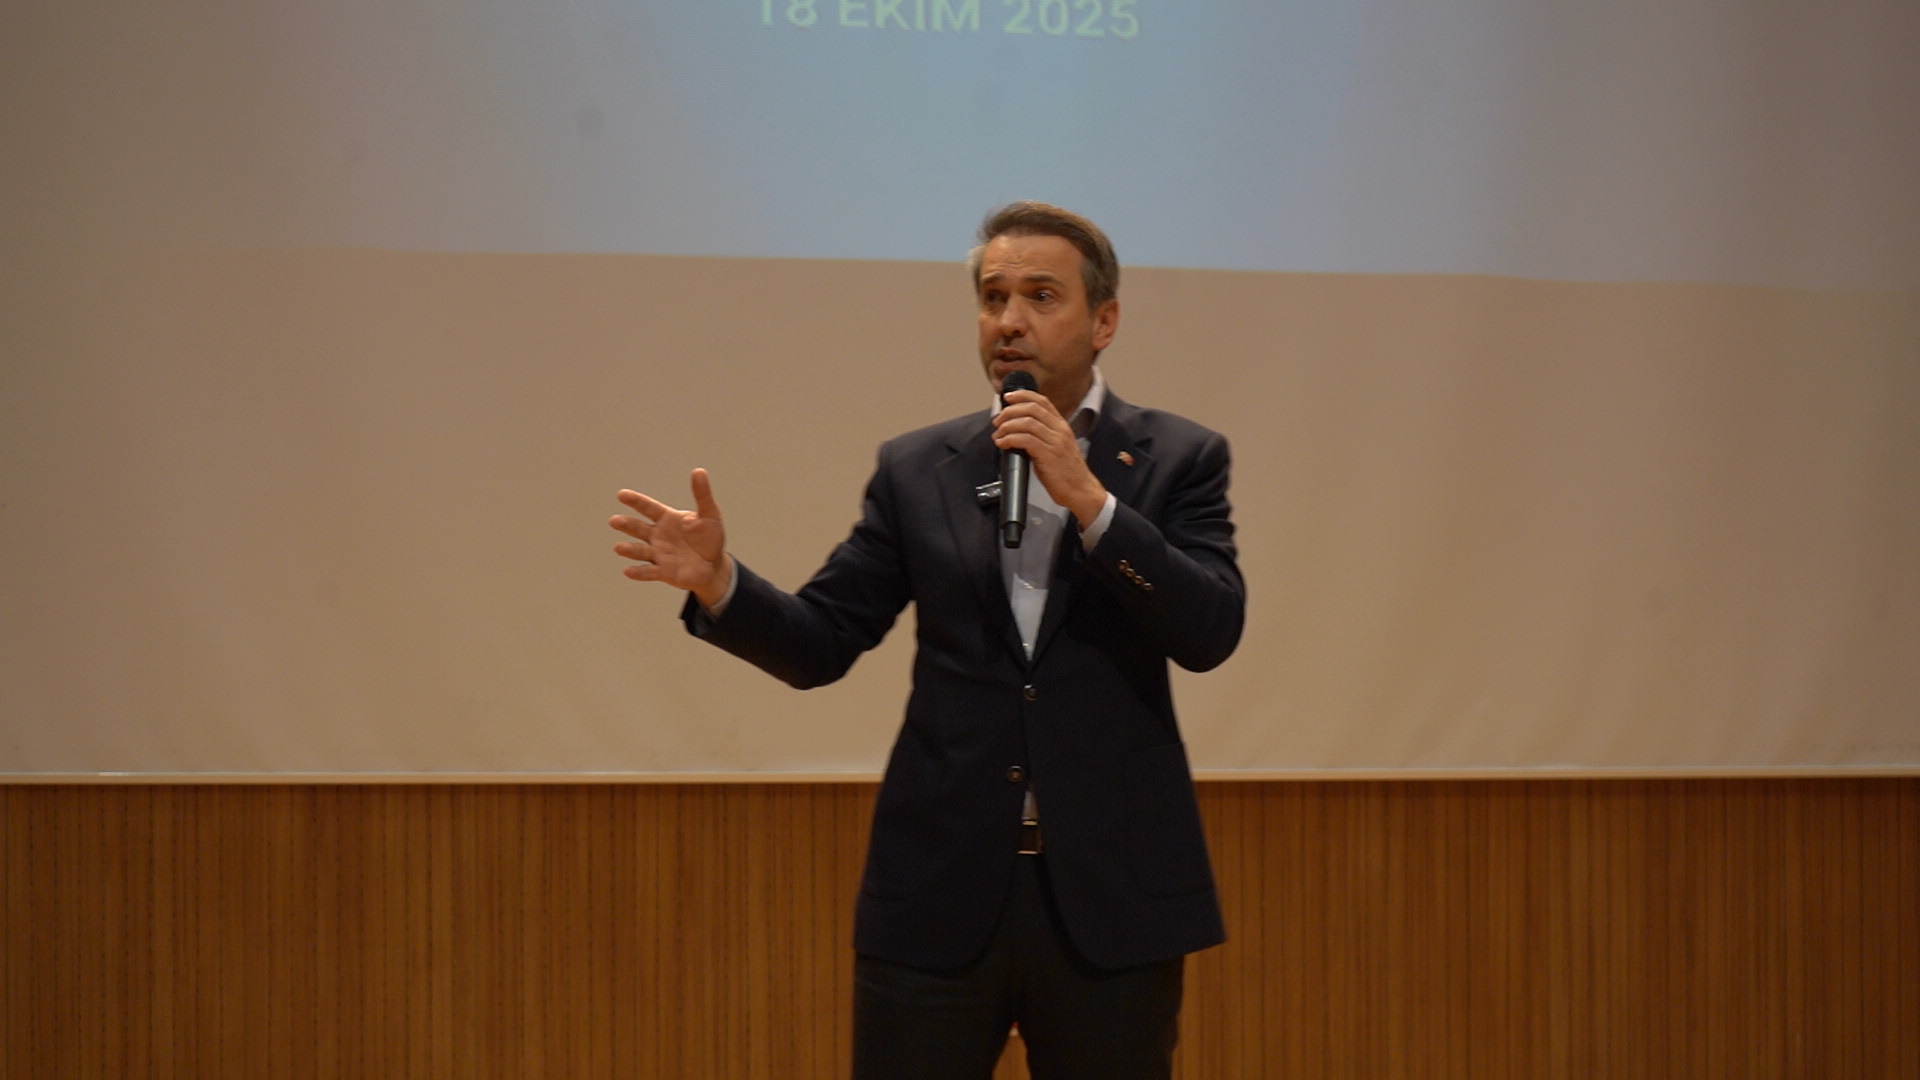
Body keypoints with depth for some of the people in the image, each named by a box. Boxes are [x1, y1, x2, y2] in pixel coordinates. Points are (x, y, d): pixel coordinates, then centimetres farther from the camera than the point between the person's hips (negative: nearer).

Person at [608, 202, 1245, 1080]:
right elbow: (821, 643, 5)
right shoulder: (917, 469, 8)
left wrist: (1088, 497, -18)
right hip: (939, 892, 1)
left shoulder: (1178, 459, 3)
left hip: (1111, 894, -1)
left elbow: (1210, 633, -10)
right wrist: (719, 582, -13)